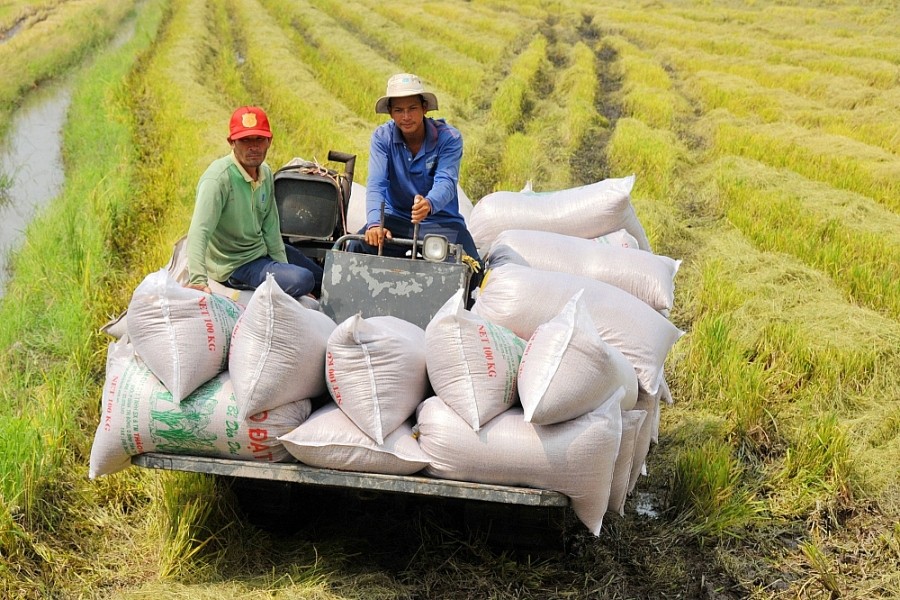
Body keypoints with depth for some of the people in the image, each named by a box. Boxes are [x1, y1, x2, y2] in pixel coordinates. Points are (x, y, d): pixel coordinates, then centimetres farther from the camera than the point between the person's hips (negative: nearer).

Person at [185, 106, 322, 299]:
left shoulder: (265, 173, -2)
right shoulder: (218, 178, -27)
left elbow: (270, 227, 4)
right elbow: (199, 231, -36)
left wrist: (283, 266, 1)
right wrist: (198, 279, -48)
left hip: (263, 250, 8)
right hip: (235, 266, -8)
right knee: (303, 280, -24)